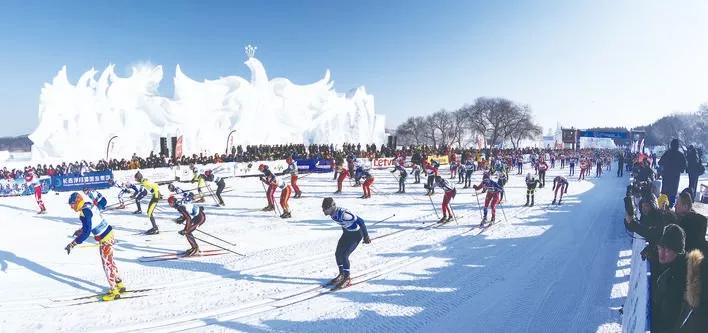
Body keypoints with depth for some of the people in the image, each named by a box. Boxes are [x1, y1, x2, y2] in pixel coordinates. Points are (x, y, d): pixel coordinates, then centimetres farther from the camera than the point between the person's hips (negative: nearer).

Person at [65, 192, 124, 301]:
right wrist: (81, 230, 28)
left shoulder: (84, 213, -22)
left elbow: (86, 233, -25)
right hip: (109, 233, 9)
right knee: (110, 261, 20)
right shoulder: (89, 205, 4)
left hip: (105, 239, -9)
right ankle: (119, 284, 31)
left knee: (107, 264, 1)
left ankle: (114, 290, 10)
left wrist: (72, 244, -23)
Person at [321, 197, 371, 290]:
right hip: (347, 232, 8)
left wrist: (366, 236, -24)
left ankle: (347, 278, 4)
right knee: (338, 254, 7)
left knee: (344, 255, -13)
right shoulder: (332, 213, -9)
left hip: (356, 234, -8)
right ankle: (342, 274, 28)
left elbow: (360, 221, -31)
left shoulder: (342, 214, -35)